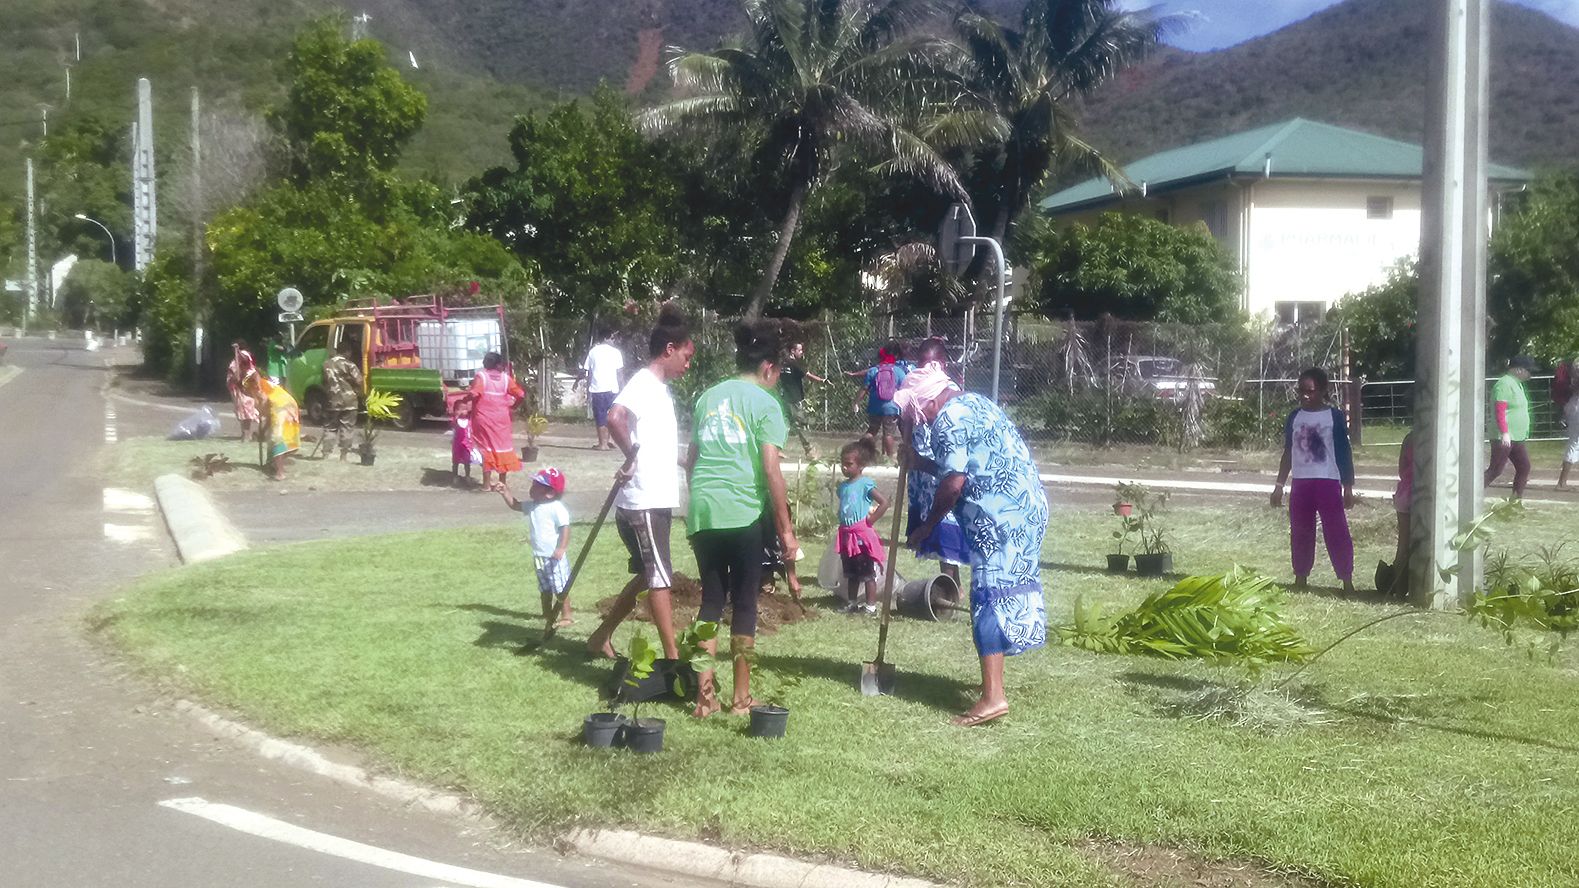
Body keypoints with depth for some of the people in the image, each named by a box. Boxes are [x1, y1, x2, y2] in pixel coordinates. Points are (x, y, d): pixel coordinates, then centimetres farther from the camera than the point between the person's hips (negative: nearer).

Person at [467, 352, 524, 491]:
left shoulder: (481, 375, -7)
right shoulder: (505, 377, 2)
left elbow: (474, 394, -22)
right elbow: (520, 394, -2)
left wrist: (465, 400, -4)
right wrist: (512, 406, 14)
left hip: (484, 418, -2)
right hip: (501, 418, 2)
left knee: (487, 448, 4)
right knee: (502, 446, 12)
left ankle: (487, 483, 5)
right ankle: (502, 482, 17)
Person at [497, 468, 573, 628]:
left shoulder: (557, 508, -20)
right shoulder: (532, 506, 6)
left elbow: (565, 528, -25)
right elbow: (515, 505, 19)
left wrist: (562, 548, -34)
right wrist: (506, 492, 4)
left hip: (554, 557, -9)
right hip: (539, 556, 9)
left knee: (560, 588, -2)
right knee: (544, 588, 21)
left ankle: (566, 616, 5)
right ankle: (547, 613, 35)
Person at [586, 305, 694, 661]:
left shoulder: (660, 388, 15)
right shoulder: (643, 384, -15)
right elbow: (615, 418, -34)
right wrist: (630, 456, -23)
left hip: (656, 500, 10)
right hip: (643, 502, -10)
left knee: (648, 575, 17)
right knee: (660, 578, -5)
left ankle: (602, 637, 27)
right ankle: (673, 658, -1)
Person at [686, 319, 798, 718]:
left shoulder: (708, 397, 14)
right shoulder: (764, 403, -3)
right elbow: (771, 470, -9)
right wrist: (785, 527, -5)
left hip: (703, 511, 5)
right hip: (745, 514, -5)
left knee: (711, 599, 12)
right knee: (744, 603, 6)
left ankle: (705, 695, 8)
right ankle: (741, 698, 11)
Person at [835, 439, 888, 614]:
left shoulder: (866, 484, -13)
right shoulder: (843, 485, 9)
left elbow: (884, 503, -19)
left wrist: (870, 520, -16)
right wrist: (842, 524, 7)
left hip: (862, 535, -8)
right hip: (847, 535, 8)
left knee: (867, 573, 0)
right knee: (851, 573, 17)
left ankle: (871, 606, 5)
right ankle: (853, 604, 26)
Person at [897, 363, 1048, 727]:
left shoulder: (947, 419, -10)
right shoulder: (975, 402, 19)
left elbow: (954, 482, -17)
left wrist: (927, 525, -6)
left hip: (1000, 515, -10)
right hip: (1027, 506, 10)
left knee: (990, 597, -9)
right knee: (1007, 591, 15)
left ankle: (993, 697, -13)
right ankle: (992, 681, 25)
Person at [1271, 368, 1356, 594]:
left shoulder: (1335, 417, -3)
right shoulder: (1294, 418, 8)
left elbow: (1344, 453, -1)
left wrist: (1348, 487, -4)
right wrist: (1279, 485, 10)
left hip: (1328, 482, -4)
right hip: (1300, 483, 4)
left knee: (1337, 532, -6)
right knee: (1300, 533, 8)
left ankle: (1347, 582, -3)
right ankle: (1300, 580, 17)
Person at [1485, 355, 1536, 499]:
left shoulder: (1517, 384, 17)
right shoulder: (1505, 384, -14)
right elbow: (1499, 410, -22)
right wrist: (1505, 433, -28)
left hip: (1517, 438, 10)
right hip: (1504, 438, -10)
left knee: (1524, 467, 8)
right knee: (1495, 470, -10)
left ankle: (1517, 499, 15)